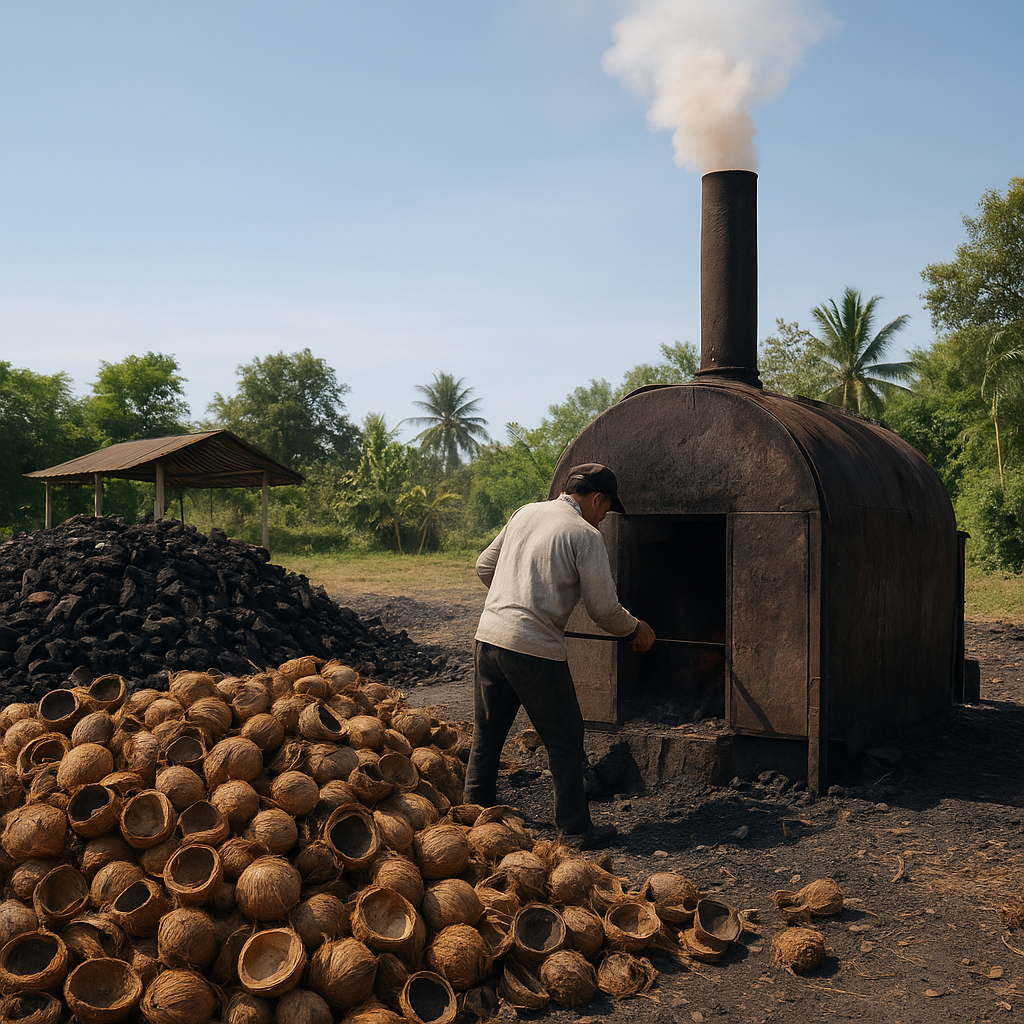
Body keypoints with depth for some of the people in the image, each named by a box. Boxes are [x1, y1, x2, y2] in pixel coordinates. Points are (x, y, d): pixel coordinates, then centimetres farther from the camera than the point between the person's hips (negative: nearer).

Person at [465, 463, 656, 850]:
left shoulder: (525, 513, 13)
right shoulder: (585, 535, -6)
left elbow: (484, 566, 22)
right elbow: (603, 607, -6)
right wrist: (634, 630, 13)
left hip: (489, 637, 7)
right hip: (535, 650, -7)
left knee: (486, 735, 19)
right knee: (565, 741, 8)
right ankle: (576, 829, 15)